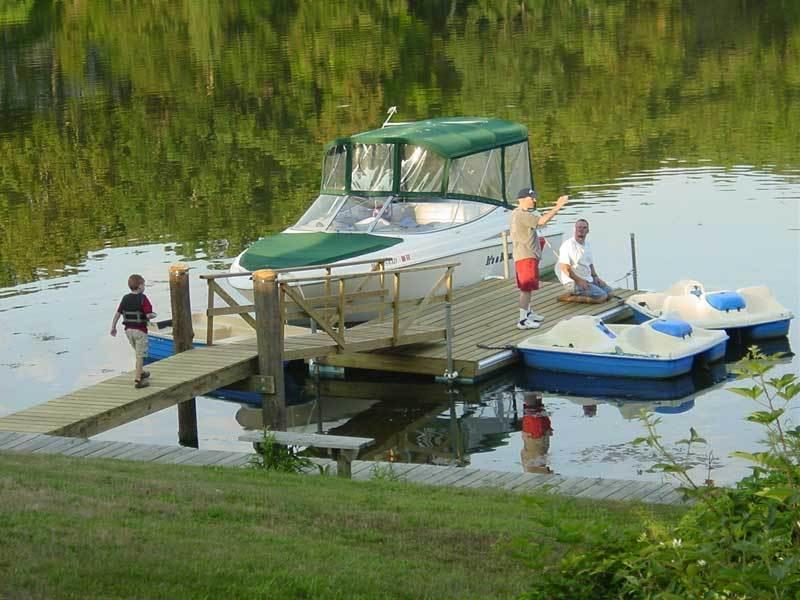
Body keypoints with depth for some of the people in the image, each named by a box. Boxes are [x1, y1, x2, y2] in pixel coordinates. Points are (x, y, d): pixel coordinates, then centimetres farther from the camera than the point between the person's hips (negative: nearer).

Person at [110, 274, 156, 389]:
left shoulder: (125, 298, 2)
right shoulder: (143, 299, -14)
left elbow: (117, 313, 1)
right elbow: (149, 315, -21)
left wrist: (113, 327, 8)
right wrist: (154, 315, 1)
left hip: (128, 330, 6)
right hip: (140, 330, -6)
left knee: (138, 352, 26)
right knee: (140, 356, 1)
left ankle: (141, 373, 39)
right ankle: (138, 380, -2)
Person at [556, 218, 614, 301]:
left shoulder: (587, 244, 15)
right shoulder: (568, 245, -14)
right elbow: (564, 267, -20)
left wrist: (596, 277, 8)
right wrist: (579, 280, -20)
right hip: (573, 282, -10)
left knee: (610, 292, 4)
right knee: (602, 297, -21)